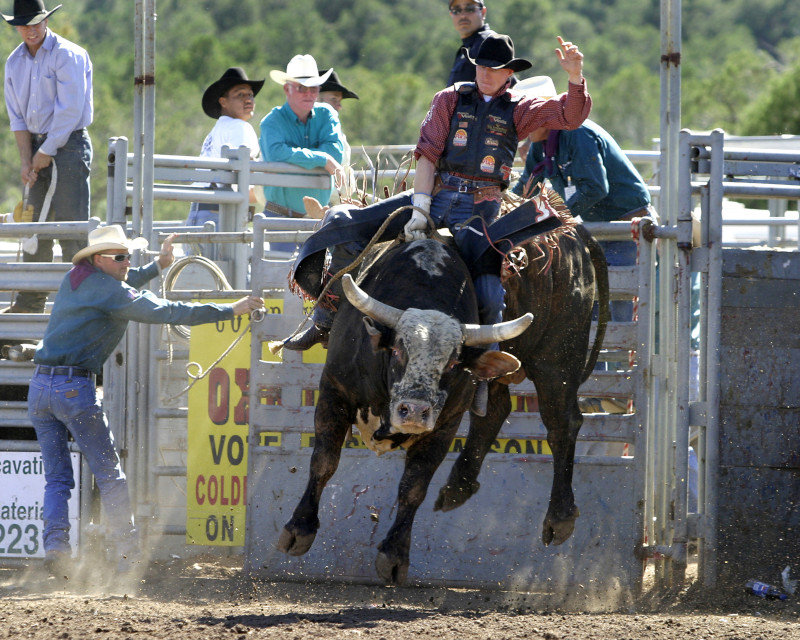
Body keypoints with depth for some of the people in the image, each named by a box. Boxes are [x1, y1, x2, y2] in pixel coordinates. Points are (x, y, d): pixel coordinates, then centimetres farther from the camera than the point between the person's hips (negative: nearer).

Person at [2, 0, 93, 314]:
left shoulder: (67, 55, -10)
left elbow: (69, 110, -15)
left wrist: (47, 152, -12)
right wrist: (26, 159, 1)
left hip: (68, 145, -7)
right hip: (38, 148, 7)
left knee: (70, 224, -10)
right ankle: (30, 302, 12)